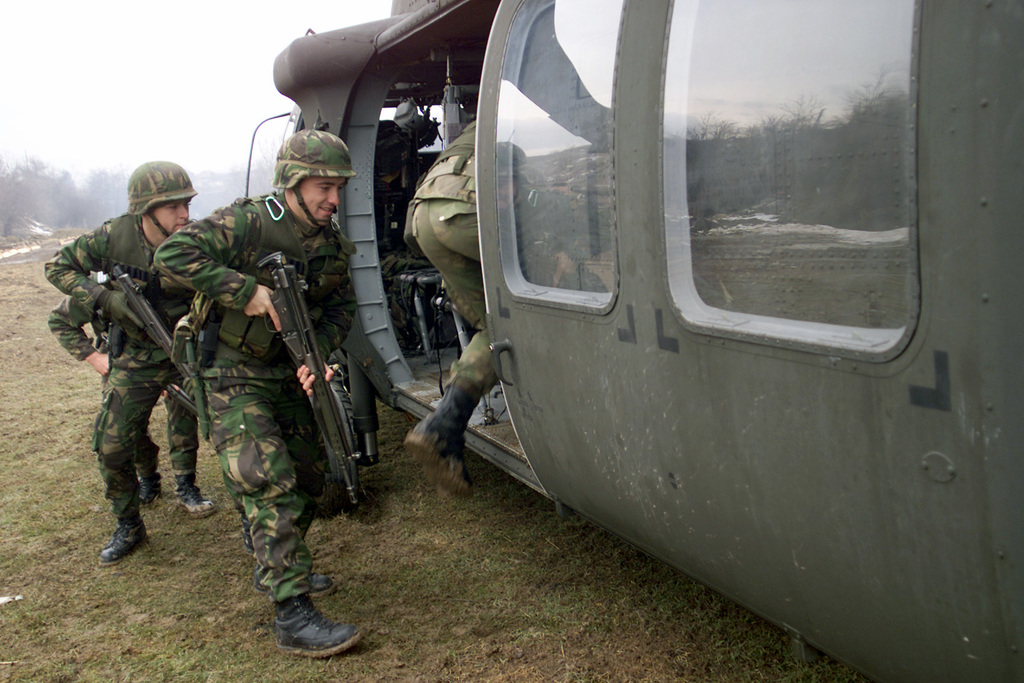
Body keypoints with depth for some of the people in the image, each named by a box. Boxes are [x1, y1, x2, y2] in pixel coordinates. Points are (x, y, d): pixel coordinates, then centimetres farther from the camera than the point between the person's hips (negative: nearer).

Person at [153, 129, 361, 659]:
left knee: (308, 475, 14)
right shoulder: (248, 224, -19)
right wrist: (249, 290, -30)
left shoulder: (331, 244, 1)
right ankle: (292, 615, -12)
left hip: (289, 374, 7)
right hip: (235, 376, -7)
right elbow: (172, 256, -25)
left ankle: (279, 567, 36)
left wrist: (319, 353, -15)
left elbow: (342, 308, 5)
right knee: (270, 486, -14)